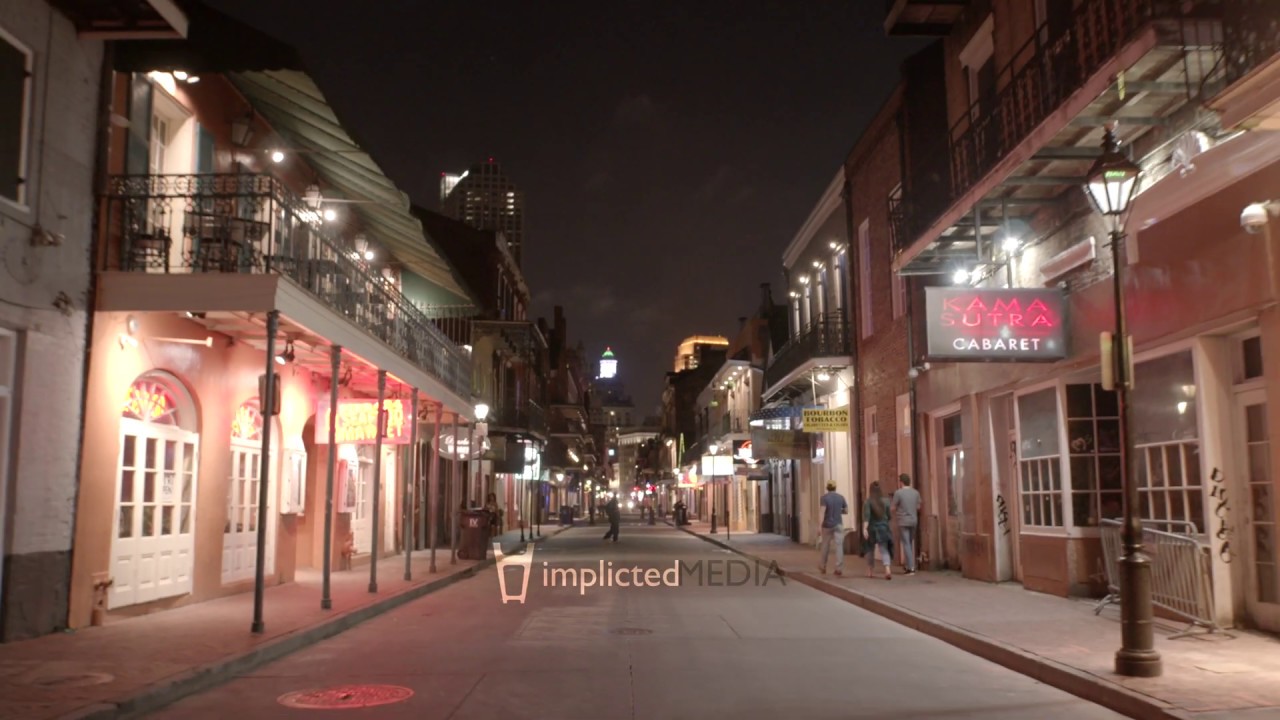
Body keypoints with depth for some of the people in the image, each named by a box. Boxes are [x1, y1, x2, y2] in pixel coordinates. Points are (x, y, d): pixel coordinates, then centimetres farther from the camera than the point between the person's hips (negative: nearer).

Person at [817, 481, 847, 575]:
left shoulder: (824, 498, -7)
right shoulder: (841, 497, 2)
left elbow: (822, 512, -16)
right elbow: (846, 511, 9)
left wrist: (819, 525, -17)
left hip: (827, 525, -1)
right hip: (838, 524, 1)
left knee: (825, 546, 12)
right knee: (839, 546, -1)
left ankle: (822, 567, 23)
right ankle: (839, 569, -6)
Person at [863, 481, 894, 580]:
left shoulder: (868, 501, -10)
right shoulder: (885, 501, -1)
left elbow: (866, 516, -19)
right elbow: (889, 515, 6)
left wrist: (864, 528, -23)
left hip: (872, 528, -1)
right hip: (884, 528, 1)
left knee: (870, 550, 16)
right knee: (884, 550, -1)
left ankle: (870, 571, 29)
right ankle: (887, 569, -23)